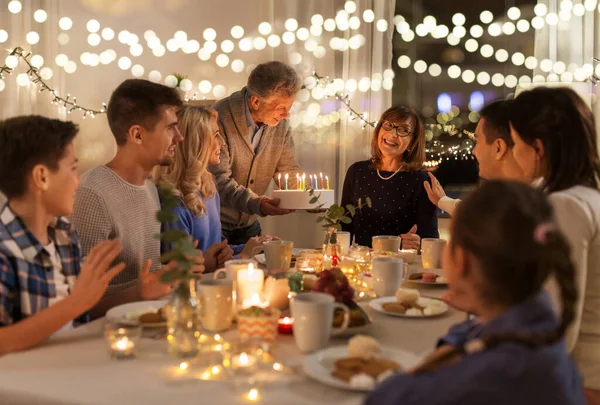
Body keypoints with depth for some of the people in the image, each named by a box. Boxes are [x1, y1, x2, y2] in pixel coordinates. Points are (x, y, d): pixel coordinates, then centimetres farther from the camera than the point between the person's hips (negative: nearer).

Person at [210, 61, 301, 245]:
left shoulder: (281, 122, -2)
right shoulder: (220, 119, -22)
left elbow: (288, 170, 4)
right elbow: (218, 179, -25)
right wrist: (255, 203, -39)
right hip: (212, 224, -5)